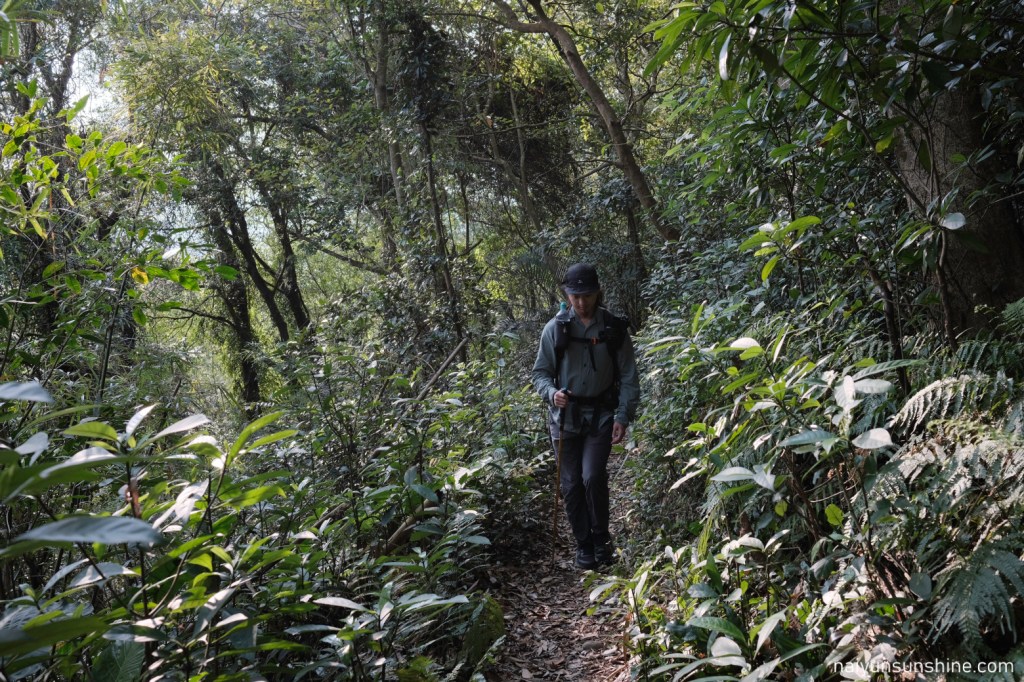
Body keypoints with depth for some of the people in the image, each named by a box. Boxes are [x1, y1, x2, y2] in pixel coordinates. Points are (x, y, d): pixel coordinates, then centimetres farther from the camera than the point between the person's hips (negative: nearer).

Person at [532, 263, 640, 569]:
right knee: (571, 484, 5)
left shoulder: (614, 329, -3)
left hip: (601, 415, -1)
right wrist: (552, 393, -17)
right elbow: (541, 372, 4)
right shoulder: (555, 328, -2)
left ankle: (601, 538, 8)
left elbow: (628, 377, 1)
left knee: (593, 476, -15)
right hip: (565, 416, 1)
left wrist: (623, 417, -8)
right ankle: (583, 545, 22)